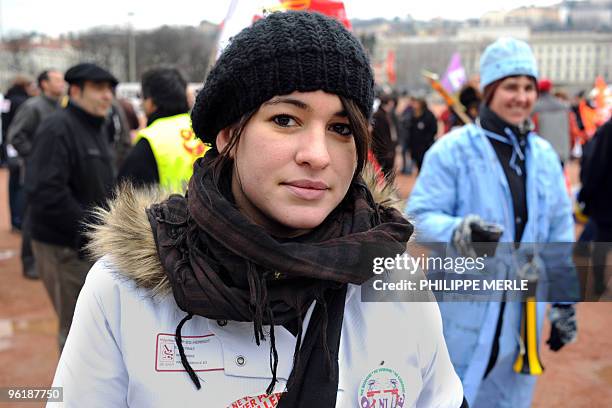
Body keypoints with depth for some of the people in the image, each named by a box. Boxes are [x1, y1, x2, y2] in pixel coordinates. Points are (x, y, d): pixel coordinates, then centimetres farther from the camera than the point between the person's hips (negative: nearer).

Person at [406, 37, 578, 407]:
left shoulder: (544, 155, 7)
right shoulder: (455, 149, -12)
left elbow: (559, 232, 12)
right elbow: (421, 214, -13)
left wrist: (565, 301, 14)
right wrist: (458, 233, -34)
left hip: (523, 313, 6)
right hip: (463, 309, -5)